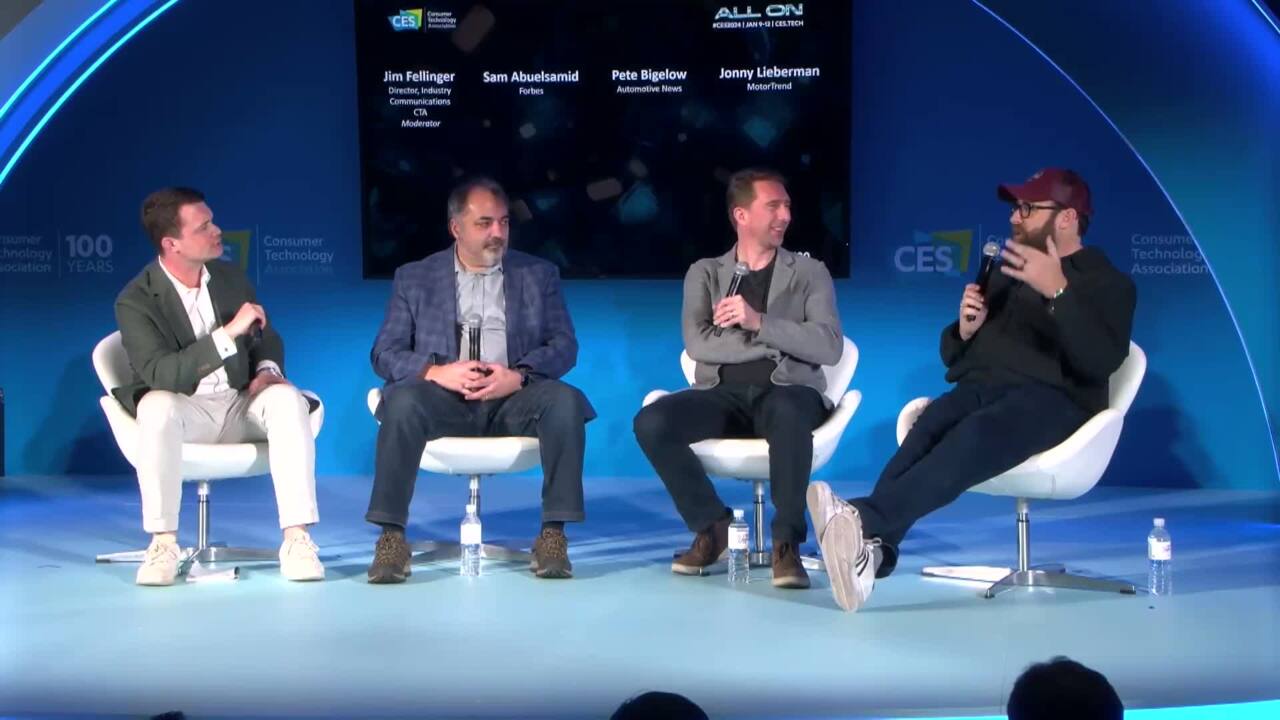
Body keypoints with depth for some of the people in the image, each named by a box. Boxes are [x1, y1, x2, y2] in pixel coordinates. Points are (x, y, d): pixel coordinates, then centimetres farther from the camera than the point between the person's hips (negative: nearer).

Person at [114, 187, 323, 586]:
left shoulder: (231, 277, 6)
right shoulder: (135, 300, -11)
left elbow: (267, 337, 18)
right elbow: (160, 374, -25)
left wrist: (267, 369, -7)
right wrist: (229, 333, -30)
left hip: (243, 404, 3)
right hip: (185, 410, -3)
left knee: (287, 398, -29)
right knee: (156, 405, -37)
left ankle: (296, 537, -32)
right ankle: (163, 541, -27)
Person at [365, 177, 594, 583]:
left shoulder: (539, 275, 14)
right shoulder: (414, 279, 12)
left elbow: (564, 346, 3)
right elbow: (385, 353, 3)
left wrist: (518, 375, -18)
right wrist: (436, 372, -18)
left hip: (513, 400, 1)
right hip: (444, 398, 0)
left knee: (565, 401, -31)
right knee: (402, 402, -34)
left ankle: (554, 534, -25)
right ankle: (391, 535, -27)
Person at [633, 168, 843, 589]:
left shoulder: (809, 272, 14)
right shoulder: (705, 273, 15)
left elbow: (828, 347, -3)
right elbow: (698, 344, -3)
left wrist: (759, 323, -13)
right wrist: (778, 341, -5)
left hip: (786, 391, -2)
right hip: (723, 395, 2)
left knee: (789, 412, -40)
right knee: (651, 422, -28)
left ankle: (786, 541, -28)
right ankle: (712, 524, -8)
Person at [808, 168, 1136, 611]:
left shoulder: (1108, 283, 10)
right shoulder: (1005, 273, 28)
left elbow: (1103, 361, -11)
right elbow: (953, 356, 26)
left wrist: (1058, 292, -22)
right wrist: (965, 328, 3)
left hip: (1049, 396, -5)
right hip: (982, 387, 5)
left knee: (974, 436, -38)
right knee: (930, 424, -32)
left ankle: (866, 518, -57)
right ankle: (873, 547, -52)